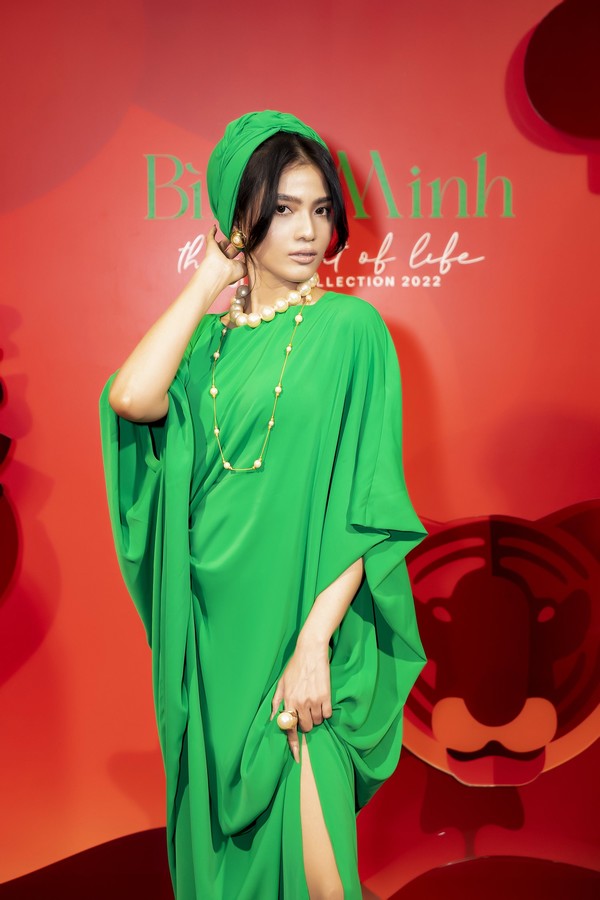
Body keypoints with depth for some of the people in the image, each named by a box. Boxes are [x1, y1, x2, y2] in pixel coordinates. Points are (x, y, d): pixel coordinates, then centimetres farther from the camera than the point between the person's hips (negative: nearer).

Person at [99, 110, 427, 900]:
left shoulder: (349, 328, -5)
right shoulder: (208, 337, 7)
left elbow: (364, 506, -9)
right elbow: (132, 397, -16)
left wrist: (313, 644, -15)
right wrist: (211, 279, -5)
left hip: (300, 628, -4)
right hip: (211, 629, 4)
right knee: (219, 833, 18)